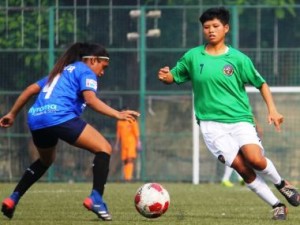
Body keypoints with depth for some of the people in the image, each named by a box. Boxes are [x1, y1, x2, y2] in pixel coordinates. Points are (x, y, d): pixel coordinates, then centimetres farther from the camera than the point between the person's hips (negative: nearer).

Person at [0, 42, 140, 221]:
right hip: (59, 117, -8)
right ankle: (96, 198, -22)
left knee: (46, 161, 34)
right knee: (104, 149, -4)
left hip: (35, 119, 8)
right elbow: (90, 99, -10)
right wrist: (117, 114, -15)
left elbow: (31, 90, 32)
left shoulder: (62, 71, 32)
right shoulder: (85, 72, 9)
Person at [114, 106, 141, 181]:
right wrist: (117, 144, 12)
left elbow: (136, 133, -4)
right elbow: (118, 134, 15)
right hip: (123, 144, 5)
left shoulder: (132, 121, -2)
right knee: (125, 161, 2)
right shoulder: (119, 122, 11)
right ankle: (126, 177, 6)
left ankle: (129, 177, -23)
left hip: (131, 143, -5)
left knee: (130, 160, -15)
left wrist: (138, 143, -9)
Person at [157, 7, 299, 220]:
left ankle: (281, 183, 9)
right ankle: (277, 206, -2)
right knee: (241, 167, -14)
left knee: (255, 159, -23)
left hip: (240, 118, -1)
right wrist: (165, 76, -11)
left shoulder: (238, 59, 1)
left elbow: (261, 83, 9)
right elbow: (173, 76, 13)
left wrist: (272, 109, -2)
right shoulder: (192, 57, 4)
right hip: (211, 123, 1)